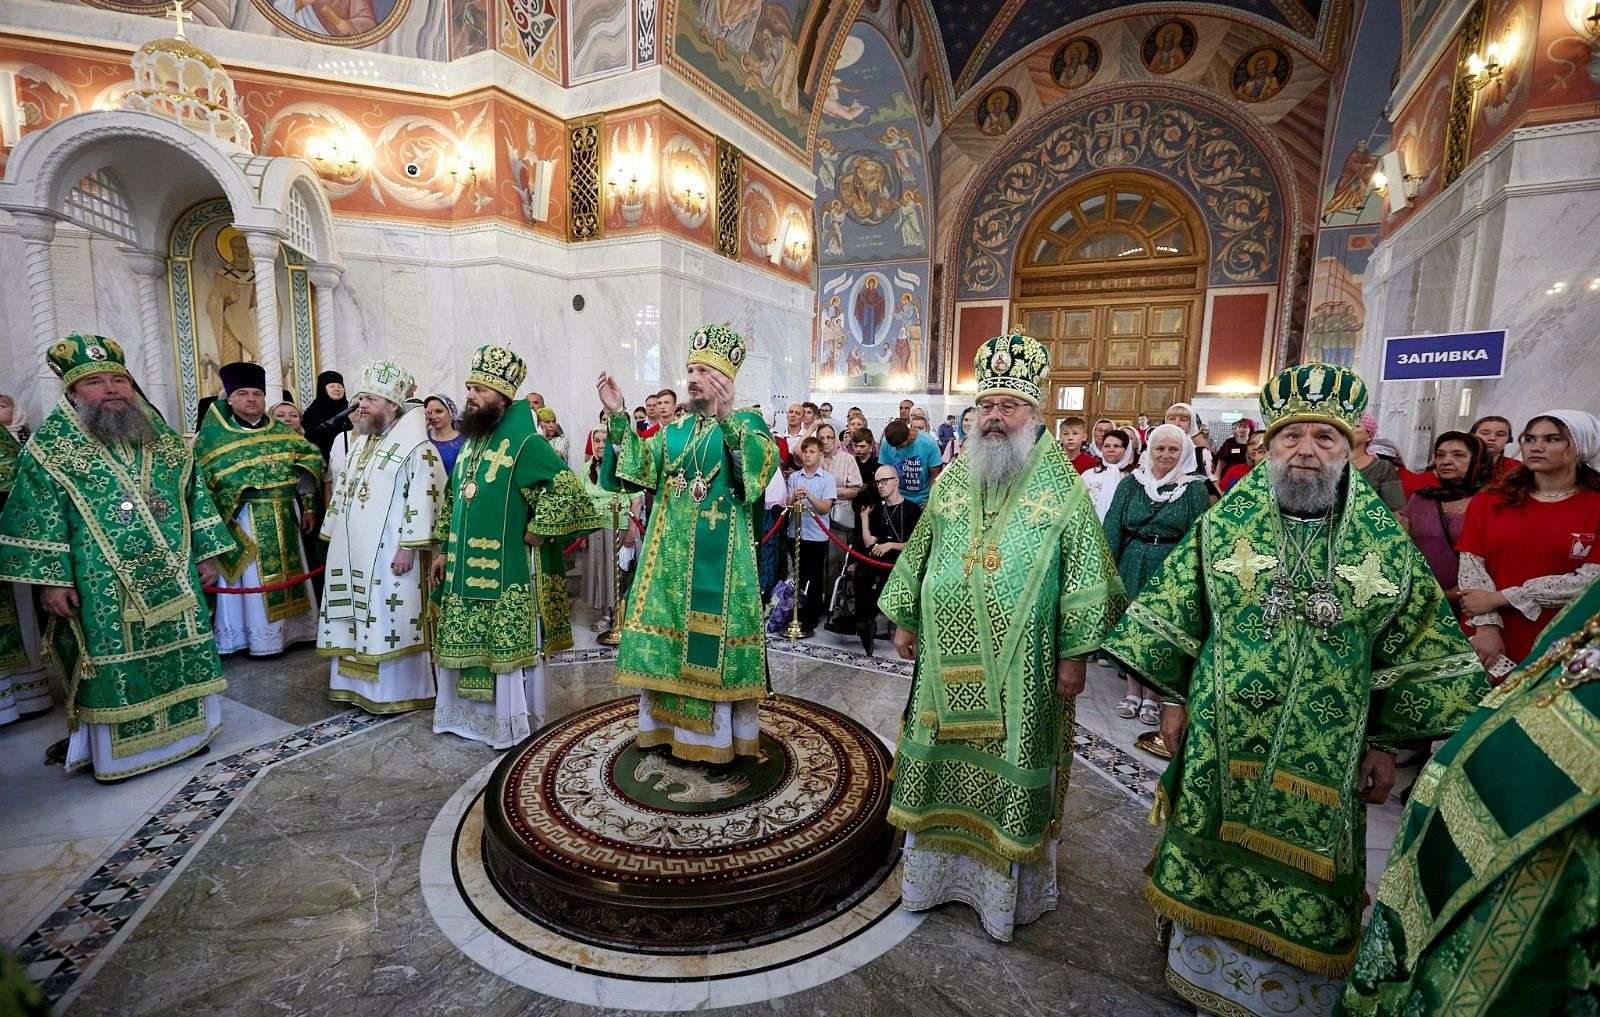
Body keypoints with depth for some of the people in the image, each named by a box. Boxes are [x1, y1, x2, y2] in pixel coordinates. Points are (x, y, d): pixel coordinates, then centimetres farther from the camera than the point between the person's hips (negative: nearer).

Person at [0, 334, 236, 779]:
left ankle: (183, 731, 28)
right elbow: (39, 519, -5)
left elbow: (195, 498, 11)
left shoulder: (164, 440, 8)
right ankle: (115, 750, 21)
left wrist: (206, 553, 8)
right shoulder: (50, 446, -2)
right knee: (113, 668, 4)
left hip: (172, 580, 4)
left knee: (180, 656, 11)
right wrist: (50, 579, -10)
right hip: (100, 589, -3)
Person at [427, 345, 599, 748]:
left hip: (508, 572, -8)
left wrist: (535, 535, -18)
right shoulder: (470, 442, 12)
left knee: (508, 646, 3)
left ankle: (512, 722, 18)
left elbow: (565, 490, -23)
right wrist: (442, 550, 16)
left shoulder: (525, 442, -15)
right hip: (466, 569, 8)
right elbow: (453, 500, 19)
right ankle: (471, 712, 34)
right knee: (468, 645, 17)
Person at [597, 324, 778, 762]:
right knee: (669, 627, 10)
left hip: (719, 554, -5)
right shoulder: (675, 431, 15)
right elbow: (638, 466, 2)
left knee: (712, 632, -1)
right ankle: (668, 723, 26)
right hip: (671, 550, 6)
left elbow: (764, 461, -23)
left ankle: (717, 733, 13)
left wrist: (726, 417, -33)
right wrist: (618, 417, -8)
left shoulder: (747, 424, -1)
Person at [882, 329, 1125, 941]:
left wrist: (1073, 655, -8)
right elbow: (919, 553, 12)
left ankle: (1008, 887, 31)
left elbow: (1084, 572, -6)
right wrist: (905, 620, 14)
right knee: (946, 764, 15)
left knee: (1010, 771, 9)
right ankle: (938, 869, 36)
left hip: (1022, 669, -3)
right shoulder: (952, 480, 5)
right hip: (950, 661, 4)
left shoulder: (1060, 486, -6)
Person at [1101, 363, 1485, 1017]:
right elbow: (1171, 617, 0)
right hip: (1222, 748, 0)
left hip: (1326, 760, 1)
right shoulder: (1224, 524, -3)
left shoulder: (1385, 541, -1)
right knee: (1215, 863, 15)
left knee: (1304, 881, 15)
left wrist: (1385, 742, 1)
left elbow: (1418, 652, 4)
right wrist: (1172, 699, -1)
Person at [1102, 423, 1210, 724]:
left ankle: (1151, 695, 21)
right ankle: (1133, 691, 24)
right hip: (1132, 564, 2)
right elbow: (1113, 526, -1)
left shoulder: (1194, 488, -1)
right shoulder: (1131, 483, 2)